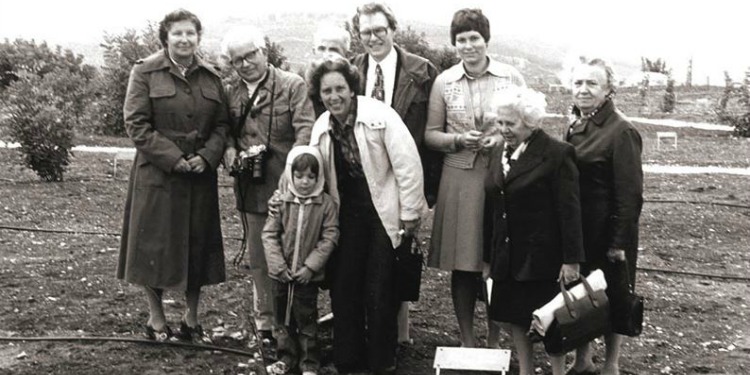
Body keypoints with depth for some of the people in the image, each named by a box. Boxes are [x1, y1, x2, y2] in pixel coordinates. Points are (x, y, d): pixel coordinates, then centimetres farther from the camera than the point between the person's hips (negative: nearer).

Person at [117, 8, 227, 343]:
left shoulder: (211, 76, 8)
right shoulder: (145, 72, -3)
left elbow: (222, 123, 7)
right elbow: (136, 124, -8)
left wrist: (207, 156, -11)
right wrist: (173, 158, -15)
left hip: (200, 174, 4)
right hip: (157, 174, -3)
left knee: (198, 245, 8)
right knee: (154, 245, 3)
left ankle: (191, 318, 22)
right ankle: (156, 318, 19)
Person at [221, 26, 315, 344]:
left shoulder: (293, 85, -3)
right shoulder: (230, 92, 10)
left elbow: (306, 128, -12)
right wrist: (229, 148, -3)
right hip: (250, 187, 4)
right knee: (258, 259, 10)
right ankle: (265, 323, 22)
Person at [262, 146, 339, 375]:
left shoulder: (326, 204, -7)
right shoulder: (281, 201, -5)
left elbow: (329, 238, -8)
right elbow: (269, 234, -4)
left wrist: (310, 266, -14)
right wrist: (278, 265, -10)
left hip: (308, 275, -2)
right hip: (281, 273, 2)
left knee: (306, 318, 7)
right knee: (282, 316, 14)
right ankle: (286, 356, 30)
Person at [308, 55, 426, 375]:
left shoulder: (379, 115, -15)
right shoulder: (321, 128, 1)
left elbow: (408, 164, -15)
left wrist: (410, 213, -13)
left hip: (383, 213, -5)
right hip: (347, 214, 5)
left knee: (379, 293, 0)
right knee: (344, 288, 8)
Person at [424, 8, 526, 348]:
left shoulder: (511, 77, 1)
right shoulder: (443, 82, 4)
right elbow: (431, 134, 7)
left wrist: (502, 138, -12)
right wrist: (459, 140, -11)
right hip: (459, 179, 1)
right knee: (462, 265, 5)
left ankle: (494, 339, 21)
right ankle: (467, 341, 20)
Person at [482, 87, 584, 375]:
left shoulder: (557, 154, -12)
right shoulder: (499, 153, 9)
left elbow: (569, 210, -13)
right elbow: (491, 208, 12)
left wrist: (571, 259, -15)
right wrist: (488, 257, 12)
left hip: (541, 256, -6)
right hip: (508, 257, 6)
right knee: (515, 318, 12)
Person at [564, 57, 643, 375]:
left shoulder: (621, 131, -15)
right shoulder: (577, 127, 7)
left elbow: (630, 193, -16)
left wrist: (619, 242, -17)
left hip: (607, 232, -6)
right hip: (576, 230, 7)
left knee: (610, 298, 9)